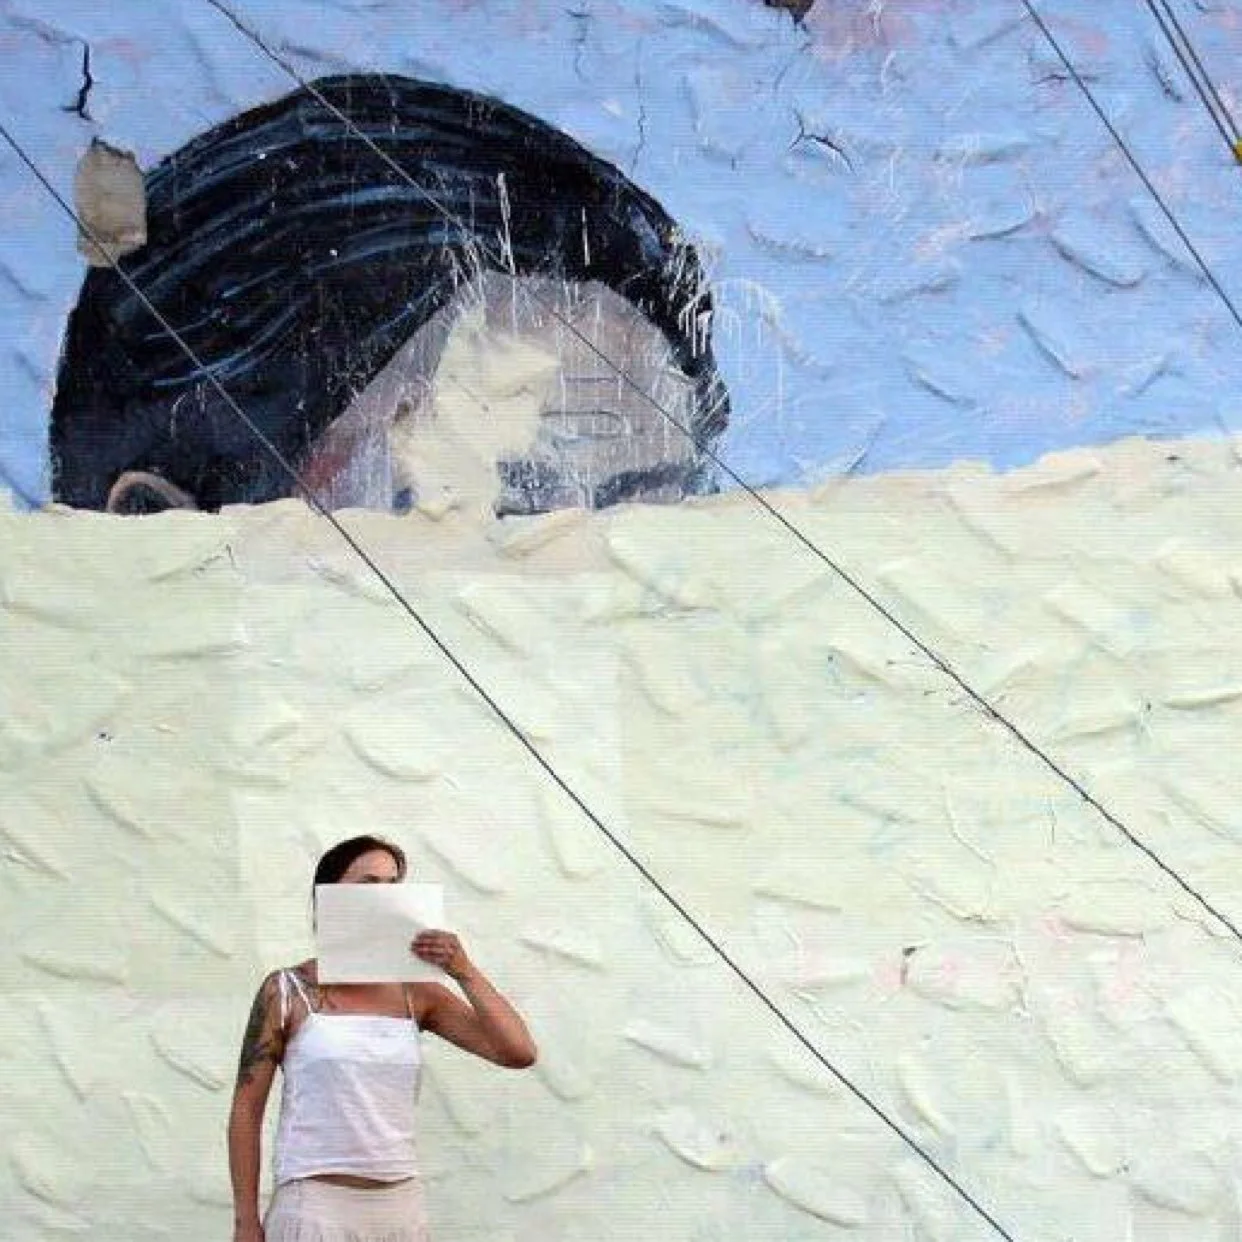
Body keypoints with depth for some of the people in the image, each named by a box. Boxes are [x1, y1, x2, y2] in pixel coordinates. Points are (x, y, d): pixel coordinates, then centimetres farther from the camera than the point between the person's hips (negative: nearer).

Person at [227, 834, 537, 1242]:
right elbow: (246, 1108, 0)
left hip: (400, 1205, 3)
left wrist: (465, 972, -9)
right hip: (315, 1206, -3)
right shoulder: (287, 991, -1)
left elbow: (519, 1053, 0)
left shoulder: (415, 992, 7)